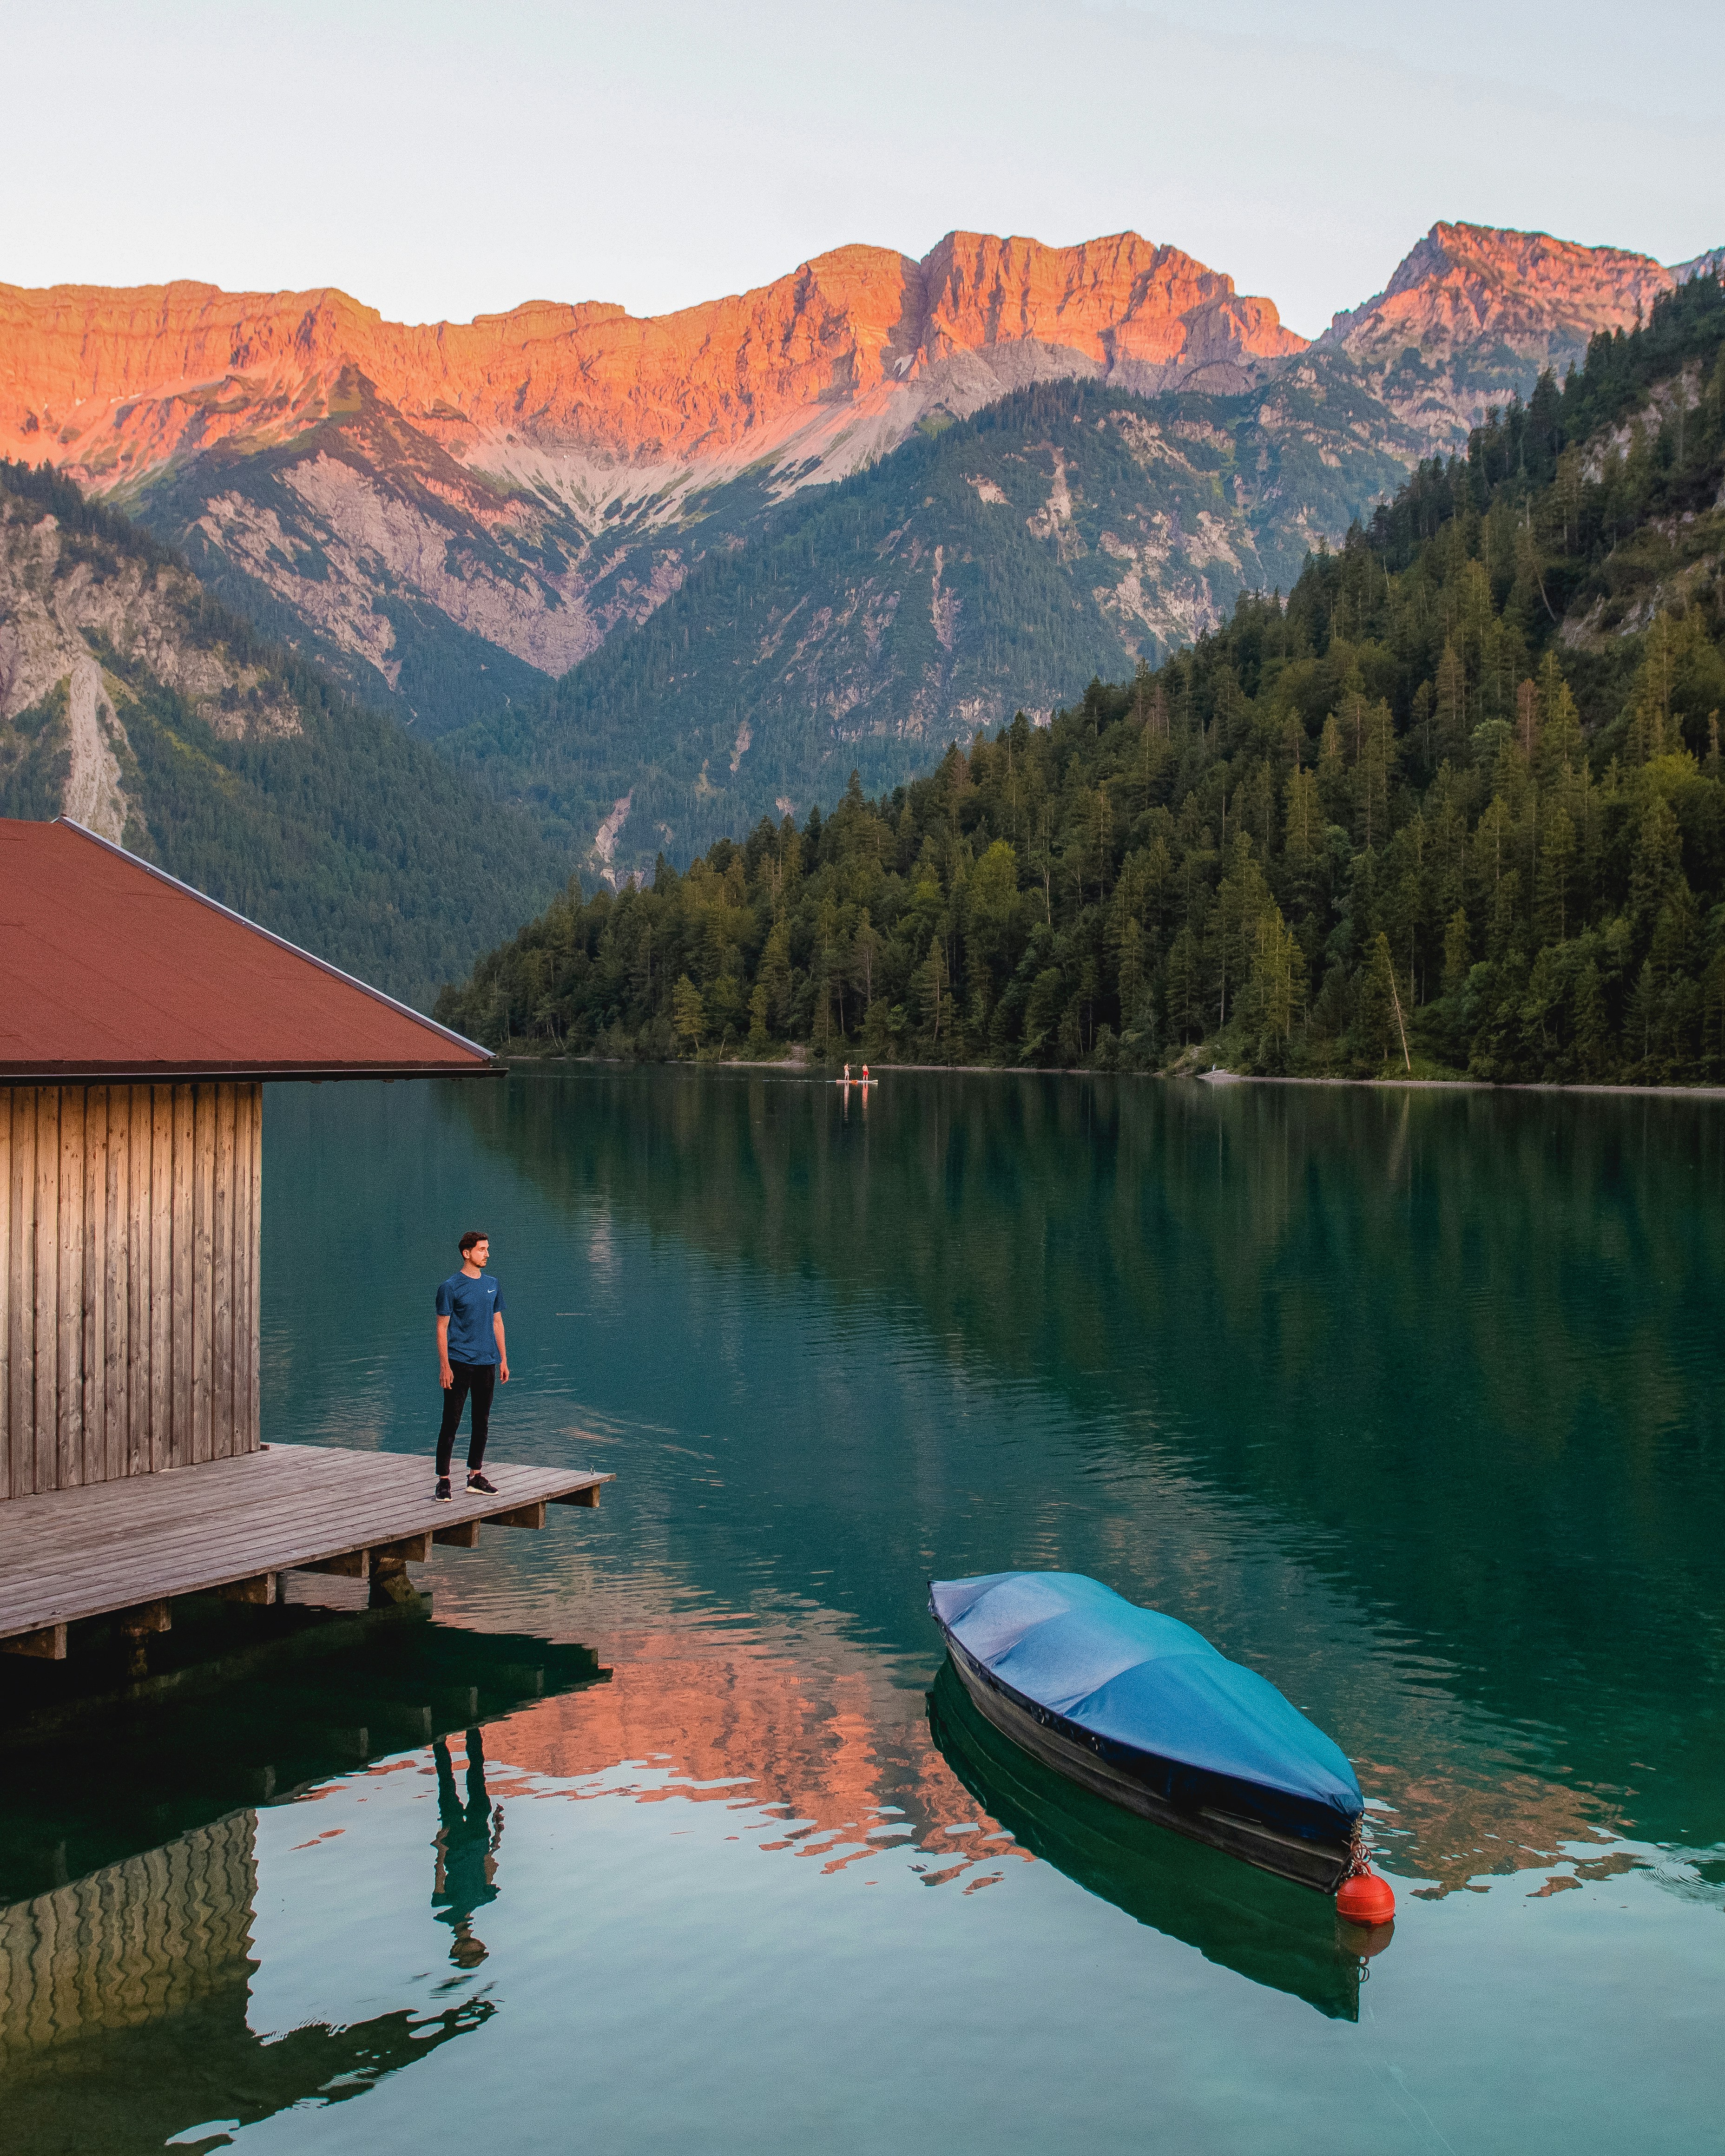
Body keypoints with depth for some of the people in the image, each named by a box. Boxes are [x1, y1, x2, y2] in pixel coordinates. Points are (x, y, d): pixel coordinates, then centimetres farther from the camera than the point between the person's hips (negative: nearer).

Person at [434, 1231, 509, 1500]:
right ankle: (443, 1480, 1)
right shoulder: (451, 1287, -6)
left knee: (482, 1422, 11)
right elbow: (442, 1329, -6)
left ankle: (475, 1476, 21)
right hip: (459, 1364, -5)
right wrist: (444, 1366, -12)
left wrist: (503, 1360, 12)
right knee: (451, 1422, -4)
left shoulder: (492, 1285, 10)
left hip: (487, 1364, 6)